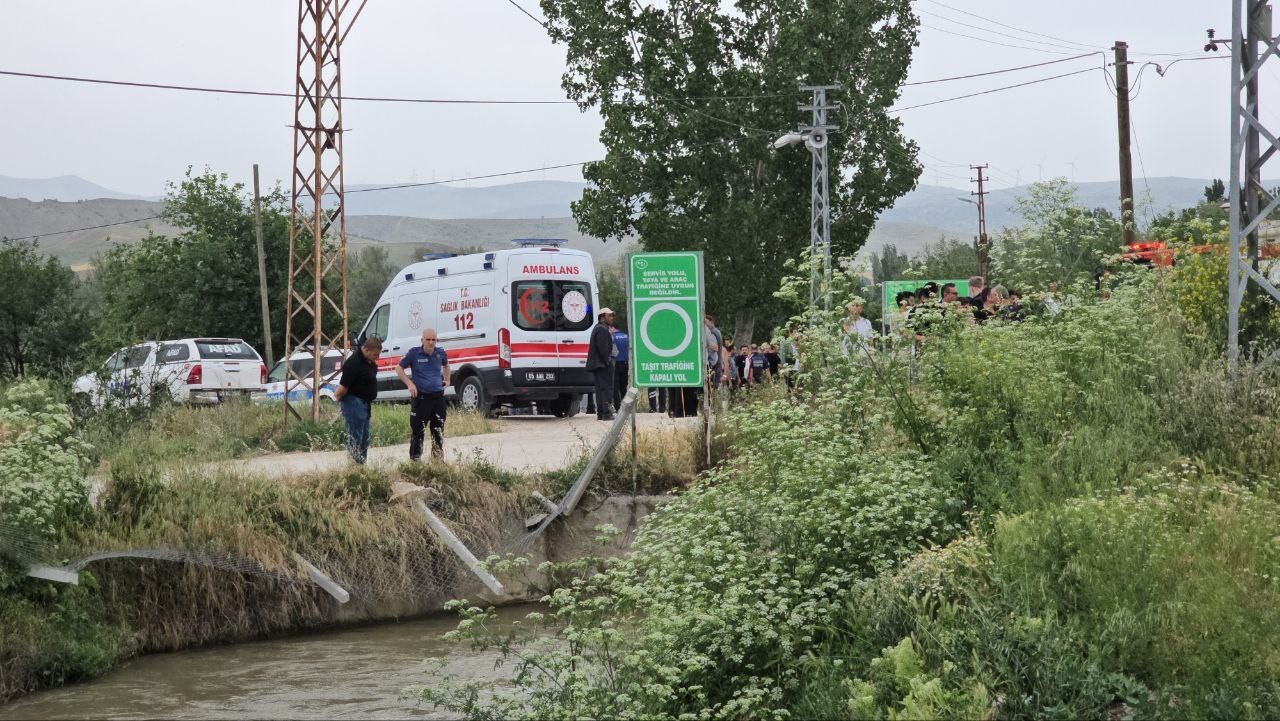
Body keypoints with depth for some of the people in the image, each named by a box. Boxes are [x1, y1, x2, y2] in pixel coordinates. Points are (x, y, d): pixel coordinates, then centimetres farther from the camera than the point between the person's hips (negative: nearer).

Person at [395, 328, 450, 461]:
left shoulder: (441, 353, 6)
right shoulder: (414, 353, -5)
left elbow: (446, 365, 30)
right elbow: (399, 368, 3)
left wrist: (447, 380, 18)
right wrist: (409, 383, -8)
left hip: (438, 396, 4)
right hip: (420, 397, -4)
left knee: (439, 431, 11)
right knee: (417, 430, -4)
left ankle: (438, 459, 22)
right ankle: (415, 459, 3)